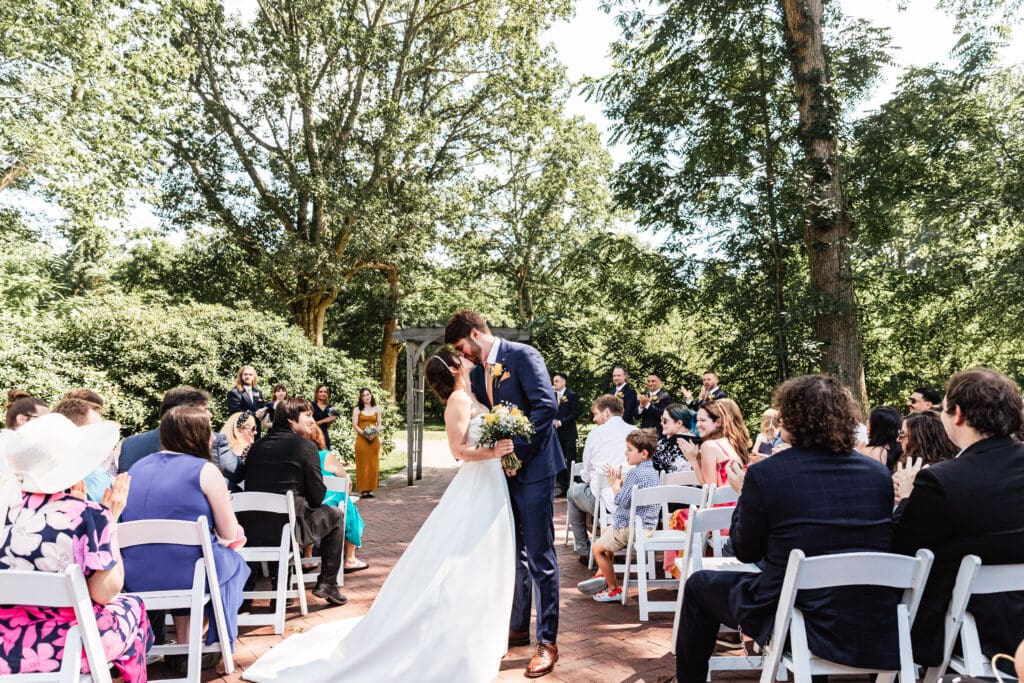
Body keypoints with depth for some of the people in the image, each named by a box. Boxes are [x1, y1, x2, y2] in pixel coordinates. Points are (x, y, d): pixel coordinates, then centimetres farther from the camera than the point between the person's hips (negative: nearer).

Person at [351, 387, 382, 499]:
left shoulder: (376, 409, 11)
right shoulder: (357, 409, 4)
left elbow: (379, 424, 11)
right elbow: (354, 425, -2)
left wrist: (375, 433, -8)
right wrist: (364, 434, -15)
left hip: (374, 440, 3)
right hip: (361, 439, -2)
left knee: (373, 464, 2)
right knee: (362, 464, -3)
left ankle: (371, 489, 7)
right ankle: (363, 490, -1)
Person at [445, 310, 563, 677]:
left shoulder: (523, 356, -11)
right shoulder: (478, 373, 12)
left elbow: (546, 405, -20)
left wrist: (518, 452, -20)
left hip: (532, 467, -8)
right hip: (503, 470, 8)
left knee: (540, 555, -2)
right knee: (514, 553, 17)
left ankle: (547, 642, 7)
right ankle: (518, 628, 30)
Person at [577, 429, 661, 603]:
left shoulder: (635, 473, -22)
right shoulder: (653, 472, 8)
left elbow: (622, 501, -22)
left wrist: (614, 483, -7)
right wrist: (619, 481, 7)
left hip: (630, 527, -11)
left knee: (597, 548, 3)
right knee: (606, 532, 31)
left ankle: (614, 590, 12)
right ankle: (602, 575, 30)